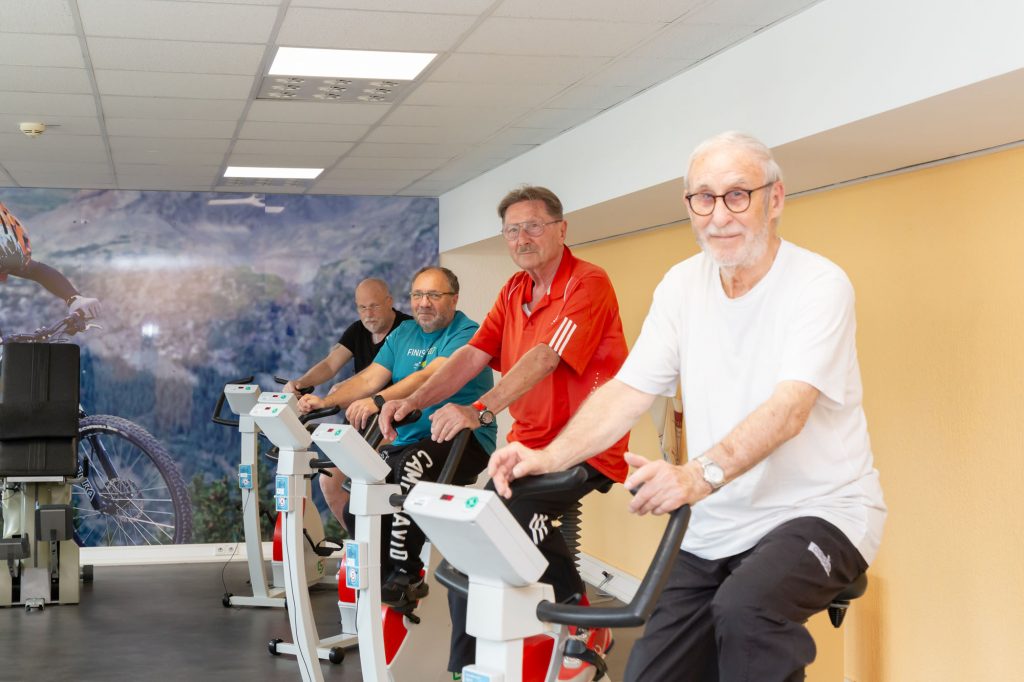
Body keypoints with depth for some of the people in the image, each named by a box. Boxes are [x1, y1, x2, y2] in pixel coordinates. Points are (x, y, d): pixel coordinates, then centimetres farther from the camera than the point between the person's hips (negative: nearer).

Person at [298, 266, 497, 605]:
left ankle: (406, 575, -27)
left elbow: (430, 378, -28)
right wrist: (325, 402, -15)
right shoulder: (403, 334, 13)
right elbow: (369, 378, 2)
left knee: (414, 462, -36)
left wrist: (378, 401, -42)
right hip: (406, 441, 8)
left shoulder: (466, 334, -10)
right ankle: (387, 577, 14)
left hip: (464, 440, -7)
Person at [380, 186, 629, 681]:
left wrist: (479, 412, -38)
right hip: (529, 440, 8)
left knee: (521, 515, -28)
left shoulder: (588, 284, -13)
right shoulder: (514, 291, 11)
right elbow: (472, 355, 2)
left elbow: (543, 358, -26)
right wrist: (413, 401, -13)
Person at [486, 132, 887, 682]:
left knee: (744, 610, -33)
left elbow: (789, 408, -28)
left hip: (818, 511, -5)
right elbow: (628, 392, -1)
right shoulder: (683, 285, 3)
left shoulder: (818, 284, -14)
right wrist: (549, 457, -19)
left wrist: (699, 476, -44)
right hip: (716, 529, 6)